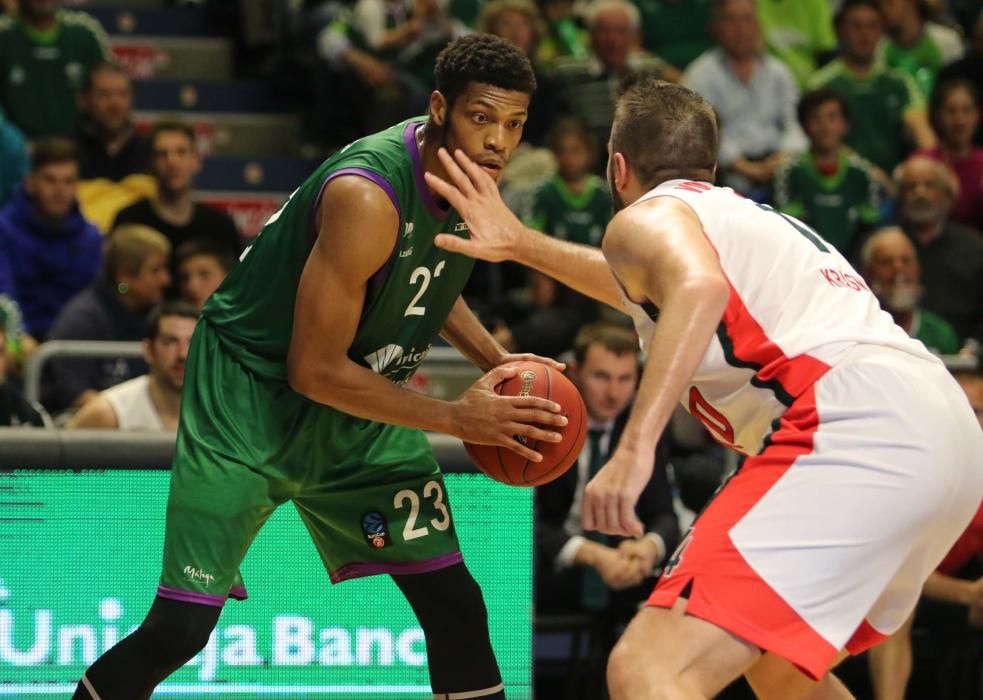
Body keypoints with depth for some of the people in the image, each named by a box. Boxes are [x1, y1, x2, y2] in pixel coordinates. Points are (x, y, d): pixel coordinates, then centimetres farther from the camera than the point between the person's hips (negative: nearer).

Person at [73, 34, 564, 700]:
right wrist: (457, 418, -23)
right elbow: (315, 370, -26)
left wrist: (496, 360, 1)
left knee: (454, 601, 2)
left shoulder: (466, 171, -5)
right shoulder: (368, 196, -31)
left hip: (358, 397, 8)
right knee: (181, 626, -13)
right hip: (252, 389, -8)